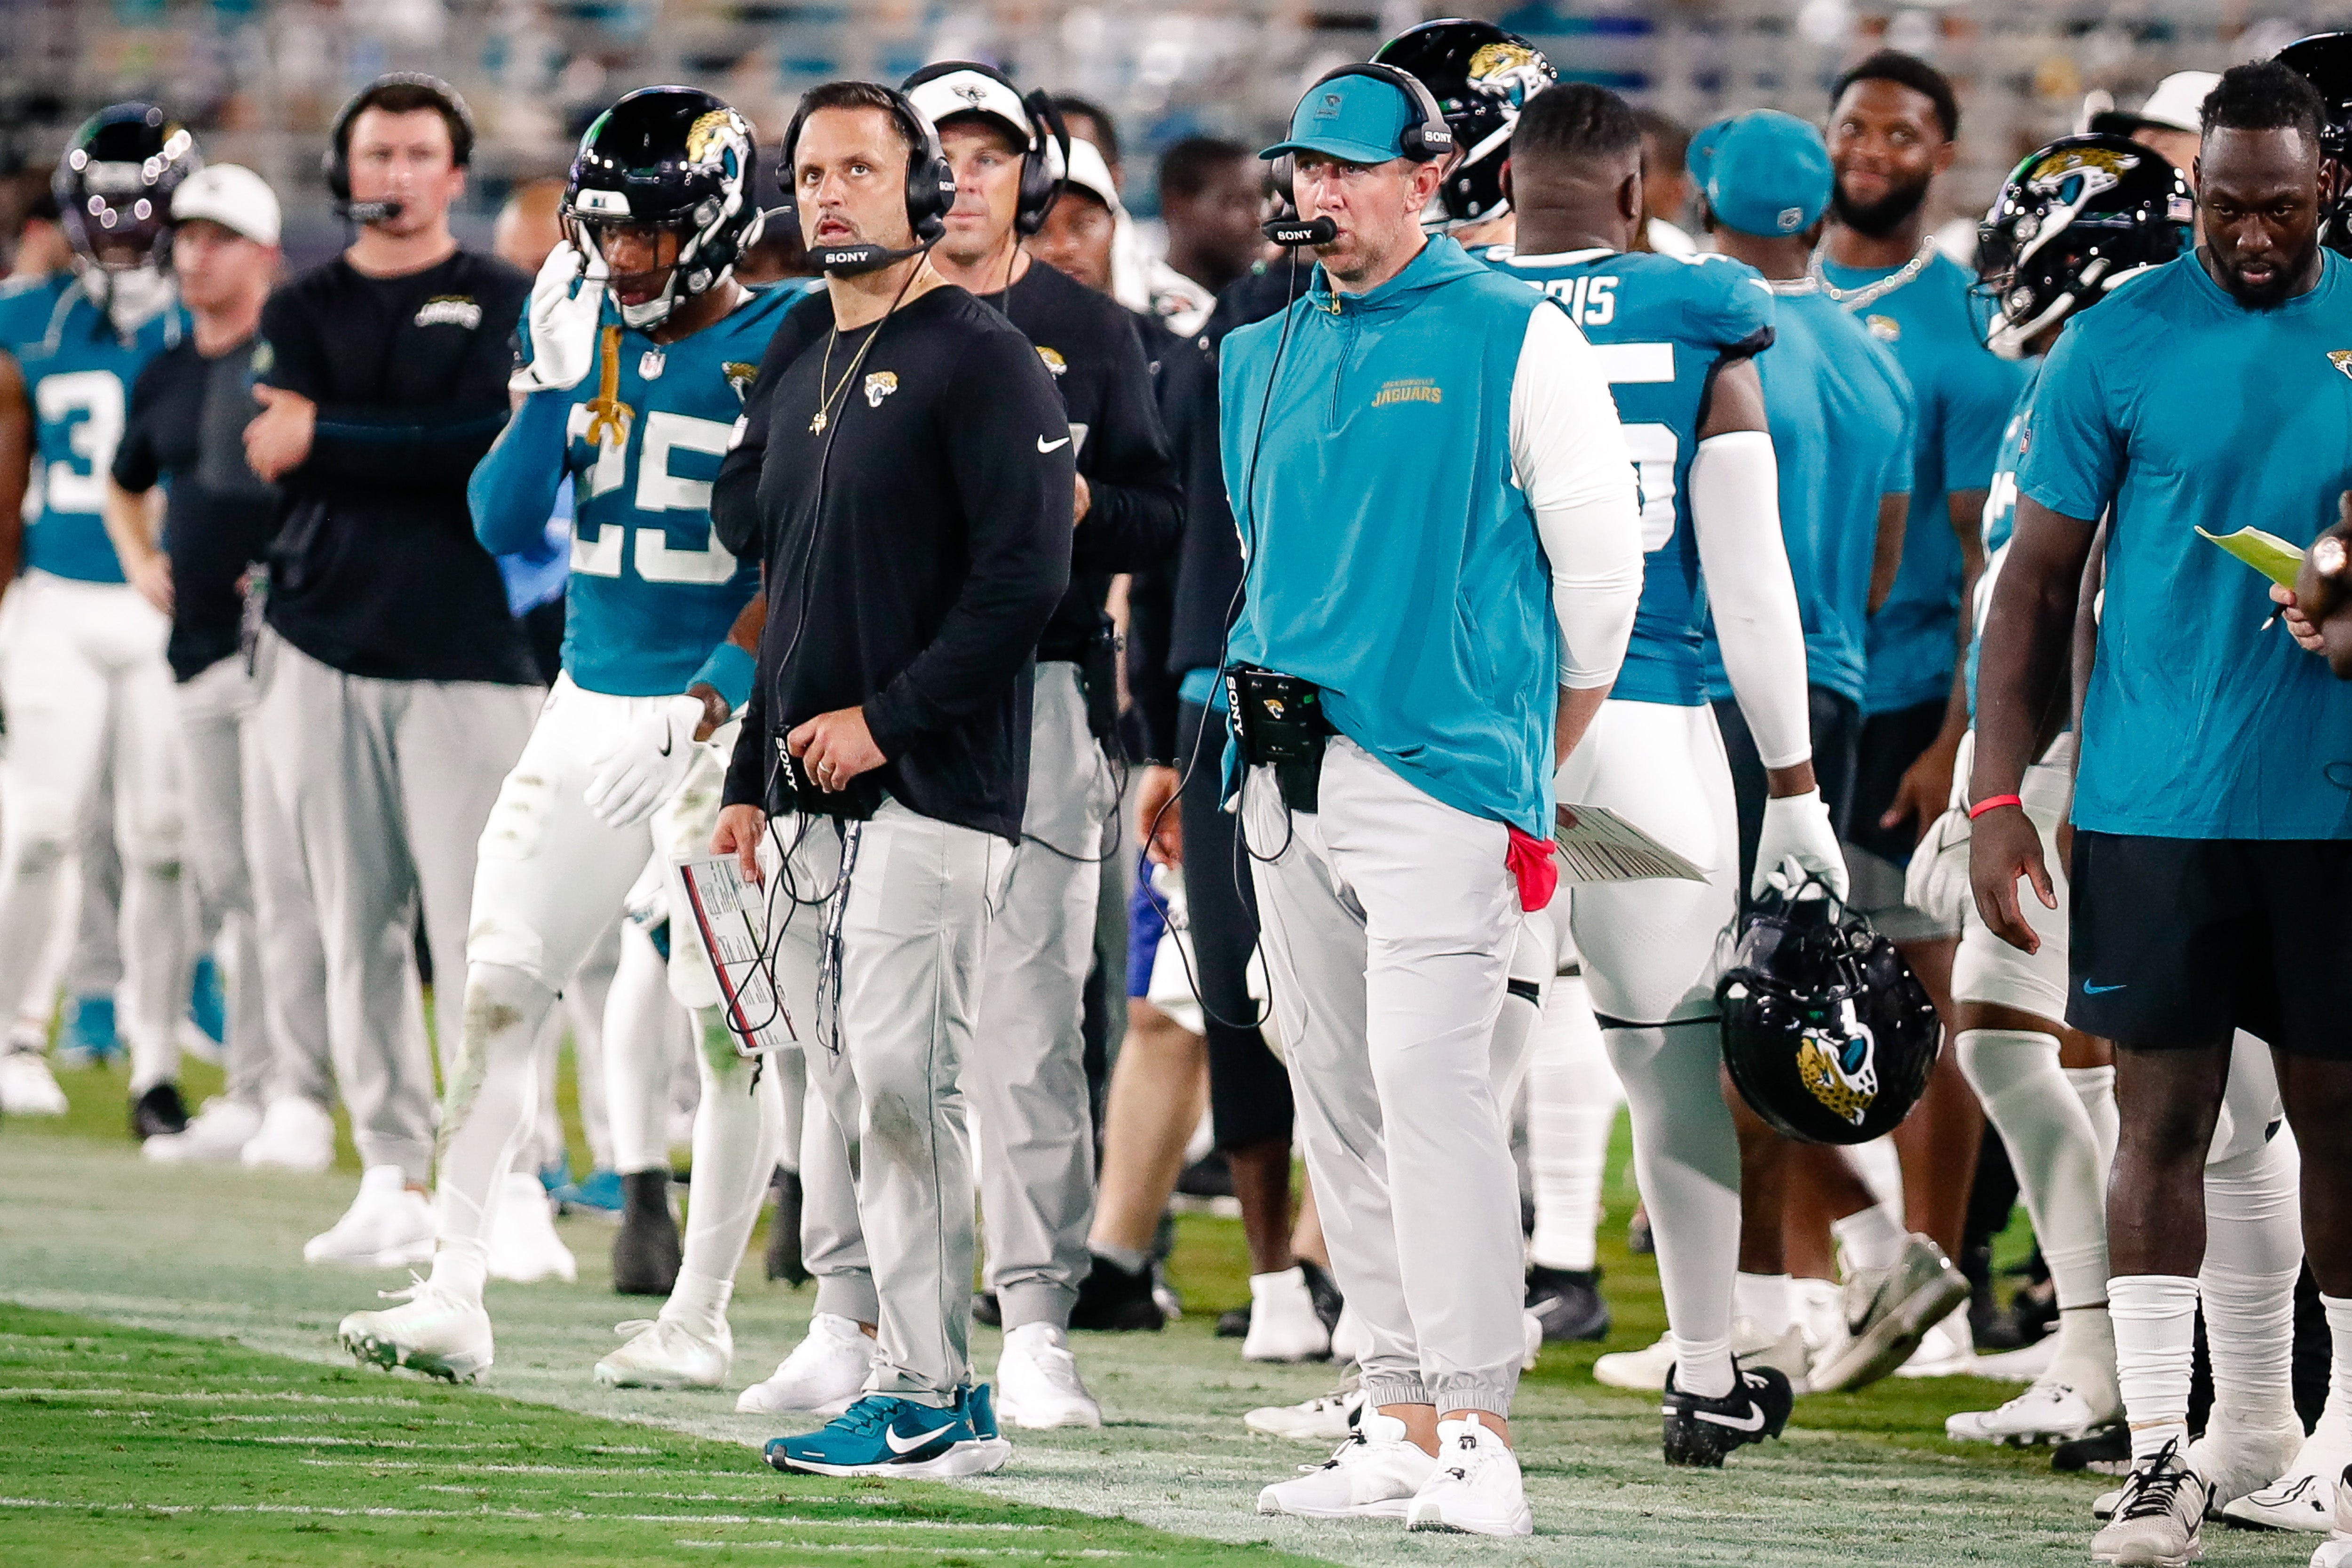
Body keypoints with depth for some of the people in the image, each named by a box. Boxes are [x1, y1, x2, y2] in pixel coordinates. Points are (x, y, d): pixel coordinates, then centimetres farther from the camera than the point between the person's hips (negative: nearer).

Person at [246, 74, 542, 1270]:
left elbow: (497, 448, -8)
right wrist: (427, 454, -8)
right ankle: (392, 1179, 6)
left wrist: (332, 439, -4)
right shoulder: (306, 309, 15)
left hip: (466, 645, -3)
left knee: (476, 924, -11)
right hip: (320, 647, 3)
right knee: (357, 925, 2)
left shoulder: (508, 306, 7)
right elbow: (275, 455, 0)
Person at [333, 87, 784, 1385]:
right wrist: (555, 385, -8)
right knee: (501, 987, -2)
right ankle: (453, 1298, -1)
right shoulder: (584, 333, 7)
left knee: (734, 1024, 2)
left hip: (728, 716, -5)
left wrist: (705, 707, -19)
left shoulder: (782, 351, -9)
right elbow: (503, 524, 5)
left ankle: (699, 1317, 11)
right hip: (589, 708, 5)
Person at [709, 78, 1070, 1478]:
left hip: (931, 784, -8)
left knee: (900, 1079, -13)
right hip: (812, 794, 8)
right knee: (846, 1086, 7)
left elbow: (1025, 575, -15)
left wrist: (887, 716, -17)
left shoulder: (980, 361, -7)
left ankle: (929, 1400, -12)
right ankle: (855, 1339, 11)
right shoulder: (798, 372, 19)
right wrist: (754, 779, 21)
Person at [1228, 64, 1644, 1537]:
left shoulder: (1515, 340, -3)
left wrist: (1538, 759, 4)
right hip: (1292, 776, 7)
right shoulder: (1264, 357, 15)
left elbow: (1599, 562, -1)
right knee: (1340, 1108, 6)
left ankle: (1481, 1439, -17)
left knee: (1428, 1079, -16)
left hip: (1442, 766, -7)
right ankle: (1403, 1427, 10)